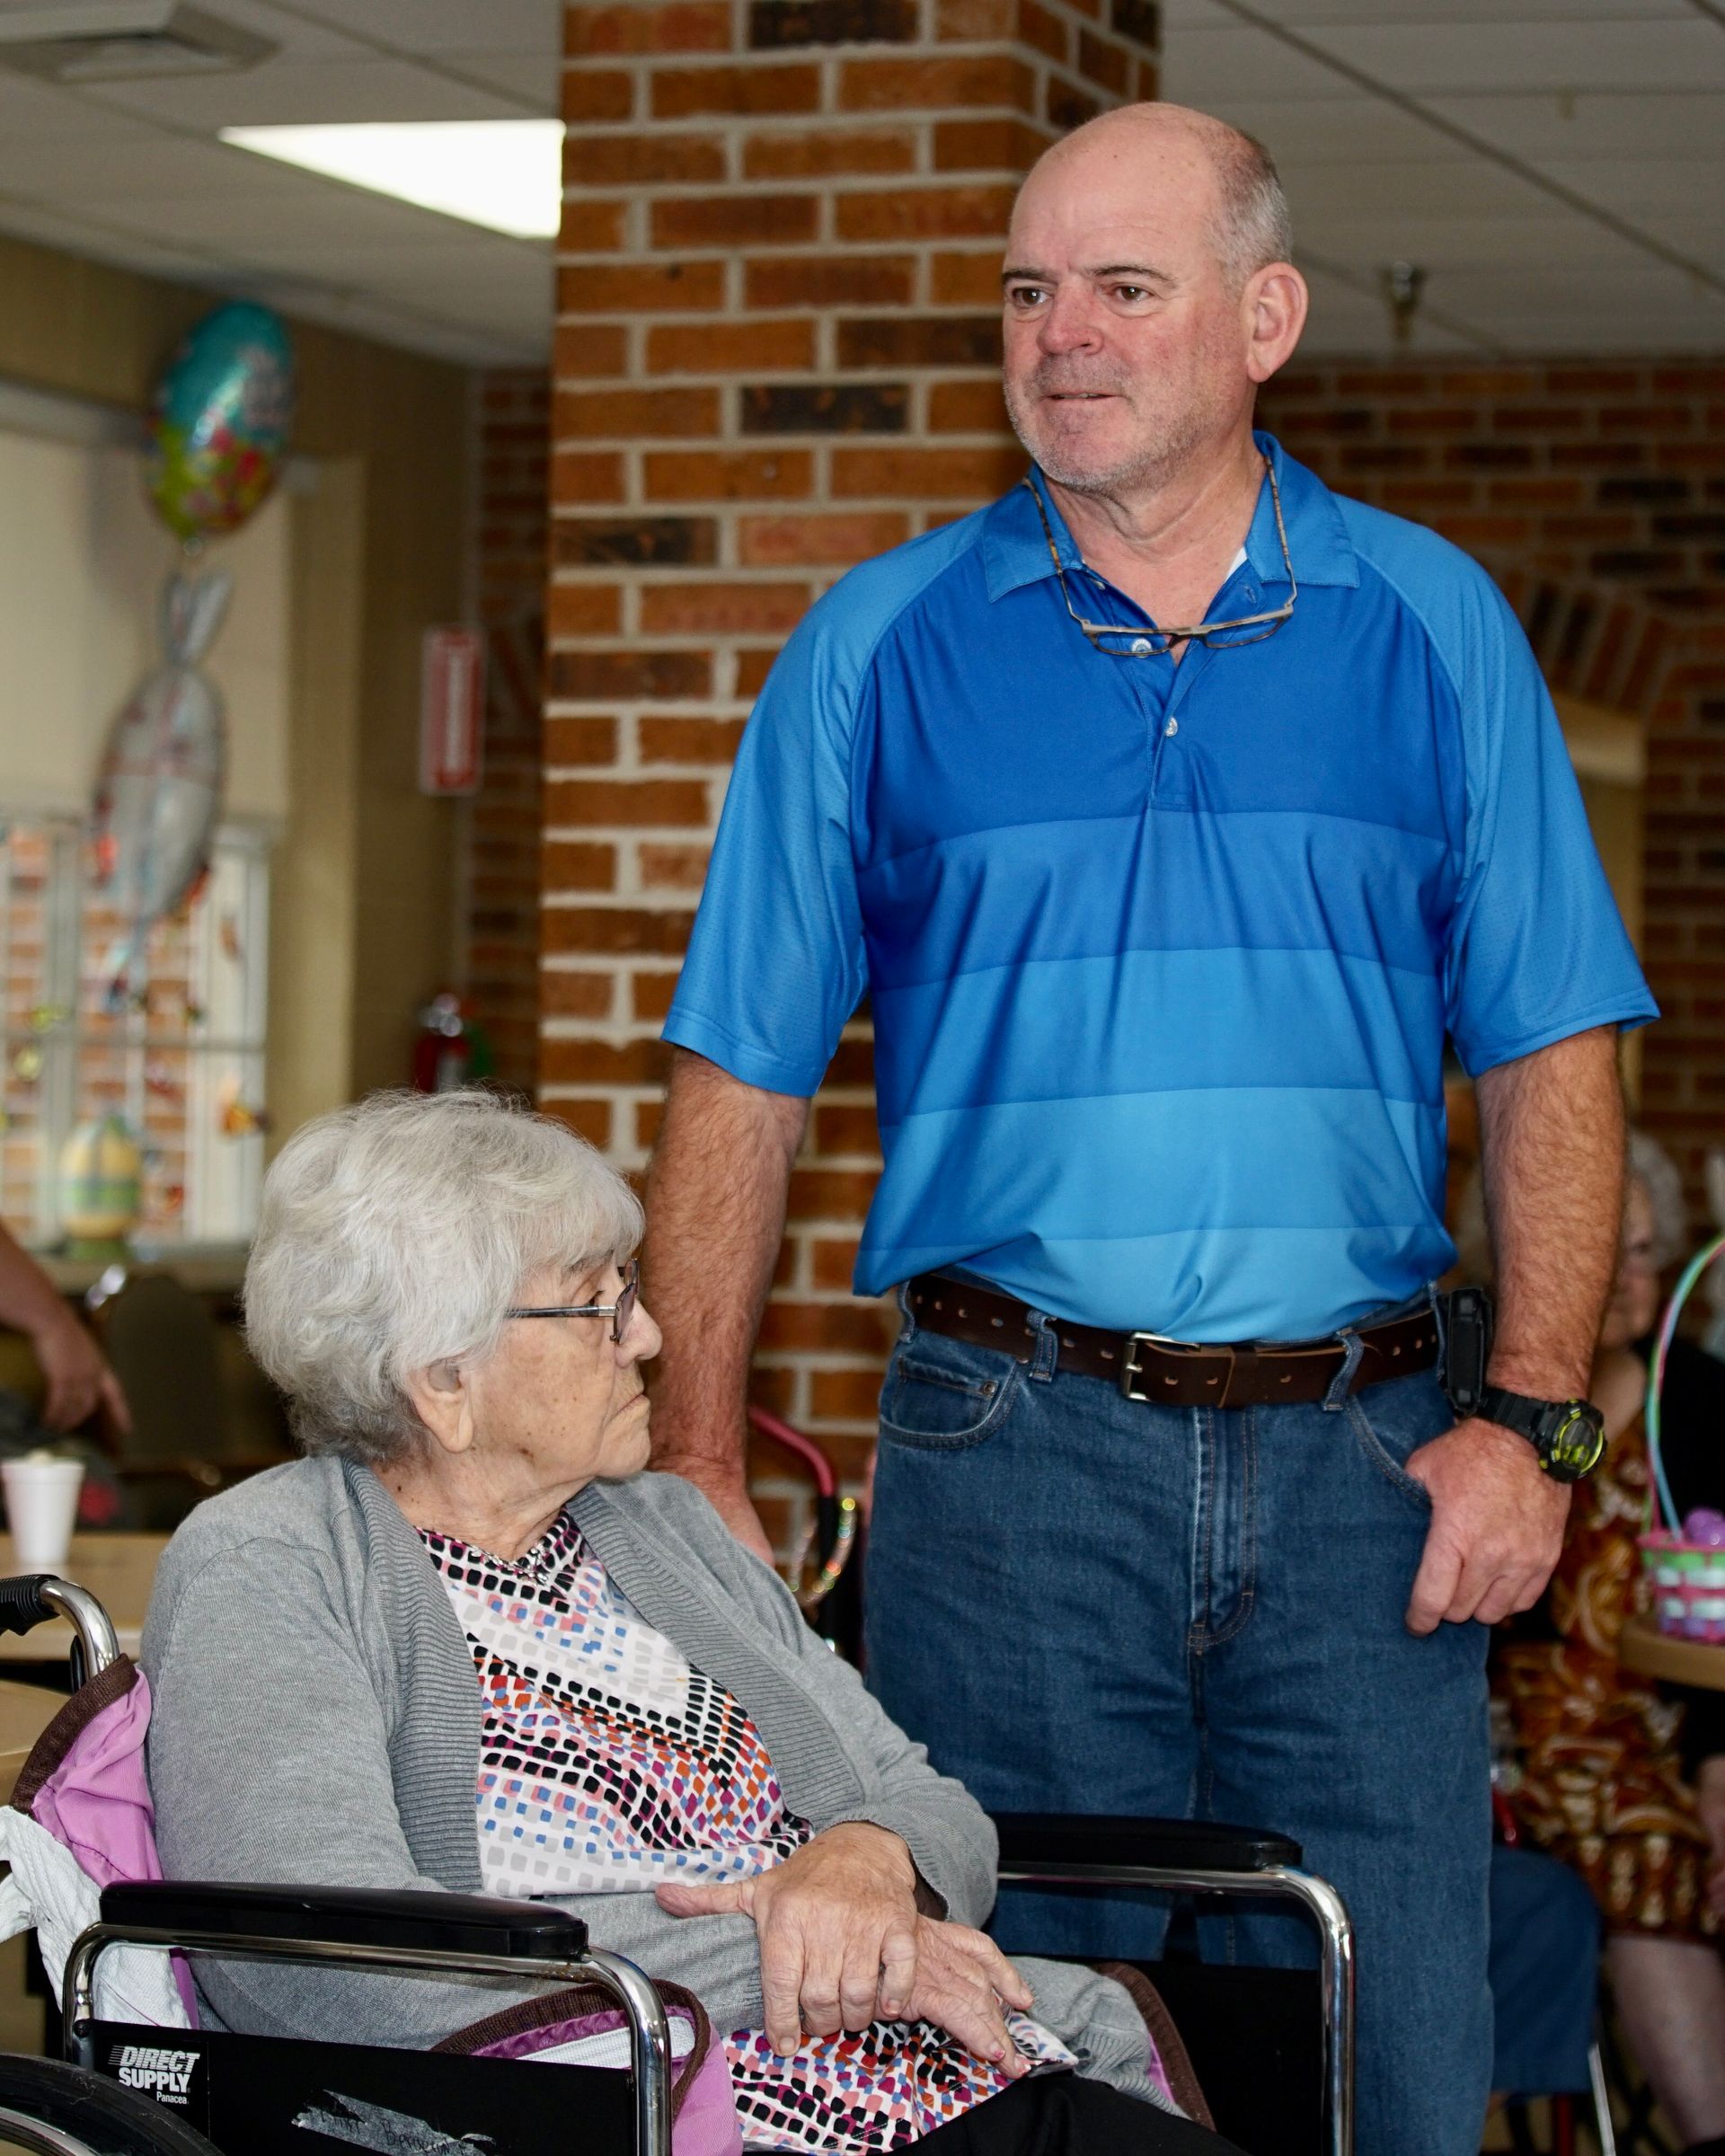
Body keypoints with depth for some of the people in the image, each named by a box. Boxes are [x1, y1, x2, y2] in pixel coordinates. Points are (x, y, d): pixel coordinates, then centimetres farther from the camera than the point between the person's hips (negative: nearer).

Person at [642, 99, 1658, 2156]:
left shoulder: (1432, 627, 7)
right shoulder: (878, 648, 5)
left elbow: (1550, 1057, 6)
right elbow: (740, 1081, 4)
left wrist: (1527, 1417, -5)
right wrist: (695, 1476, -2)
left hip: (1357, 1449, 1)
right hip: (1007, 1453, 0)